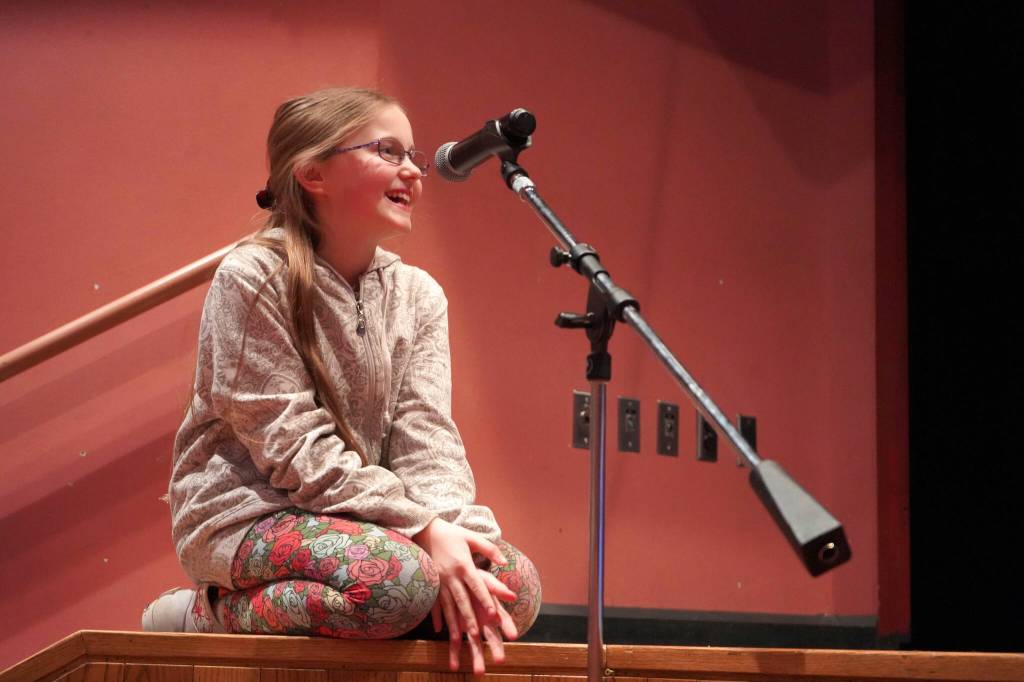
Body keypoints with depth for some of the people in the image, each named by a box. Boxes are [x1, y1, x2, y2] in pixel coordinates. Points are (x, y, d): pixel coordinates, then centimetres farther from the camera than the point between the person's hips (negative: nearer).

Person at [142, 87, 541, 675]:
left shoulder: (419, 295, 6)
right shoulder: (252, 279, -13)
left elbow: (426, 435, -3)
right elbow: (293, 446, -18)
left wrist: (454, 527, -24)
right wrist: (422, 526, -25)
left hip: (356, 513, 7)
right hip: (247, 511, -6)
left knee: (516, 584, -14)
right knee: (395, 577, -34)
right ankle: (207, 612, -9)